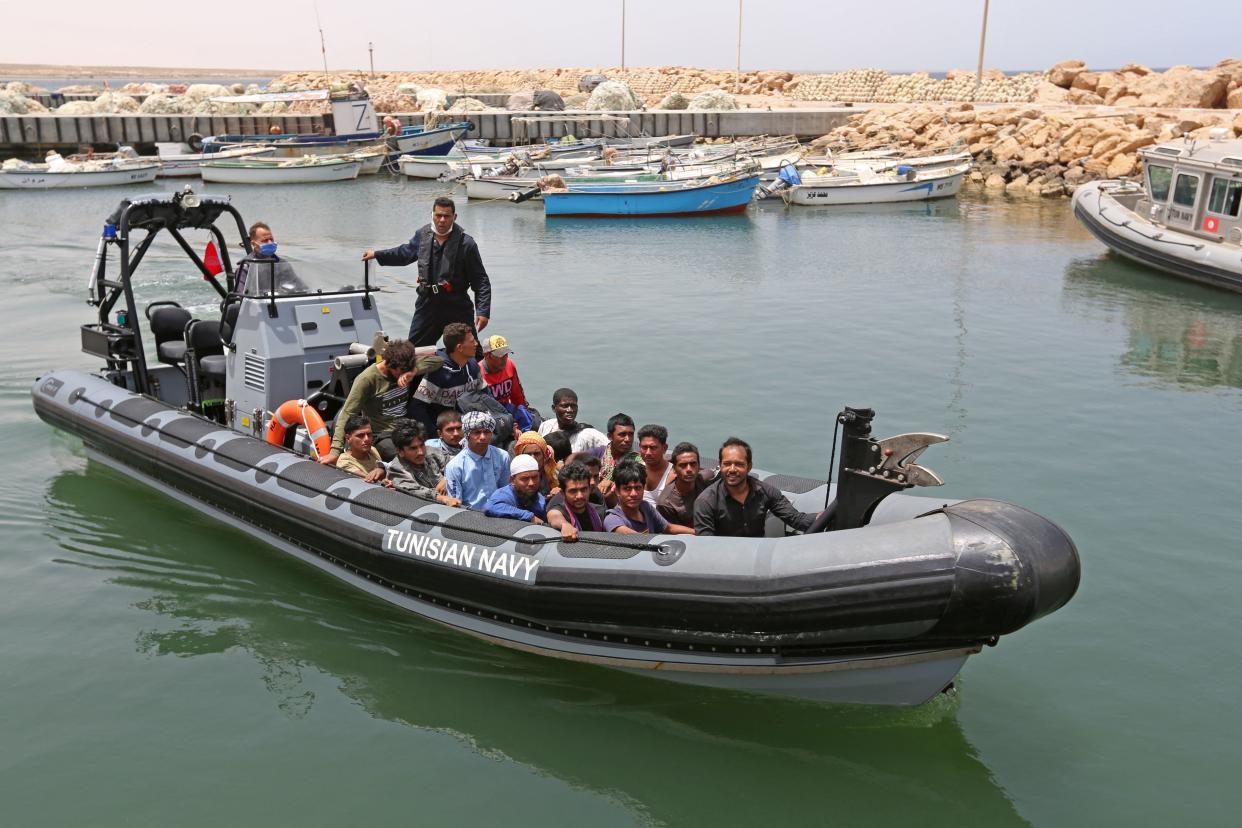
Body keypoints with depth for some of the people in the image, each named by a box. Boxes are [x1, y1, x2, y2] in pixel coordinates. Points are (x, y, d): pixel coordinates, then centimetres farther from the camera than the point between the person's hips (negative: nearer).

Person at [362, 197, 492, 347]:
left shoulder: (466, 244, -11)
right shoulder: (423, 235, 4)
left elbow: (481, 280, -10)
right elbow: (406, 253, 26)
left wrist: (483, 311, -19)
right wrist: (377, 254, 32)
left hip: (457, 308, -4)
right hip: (427, 304, 4)